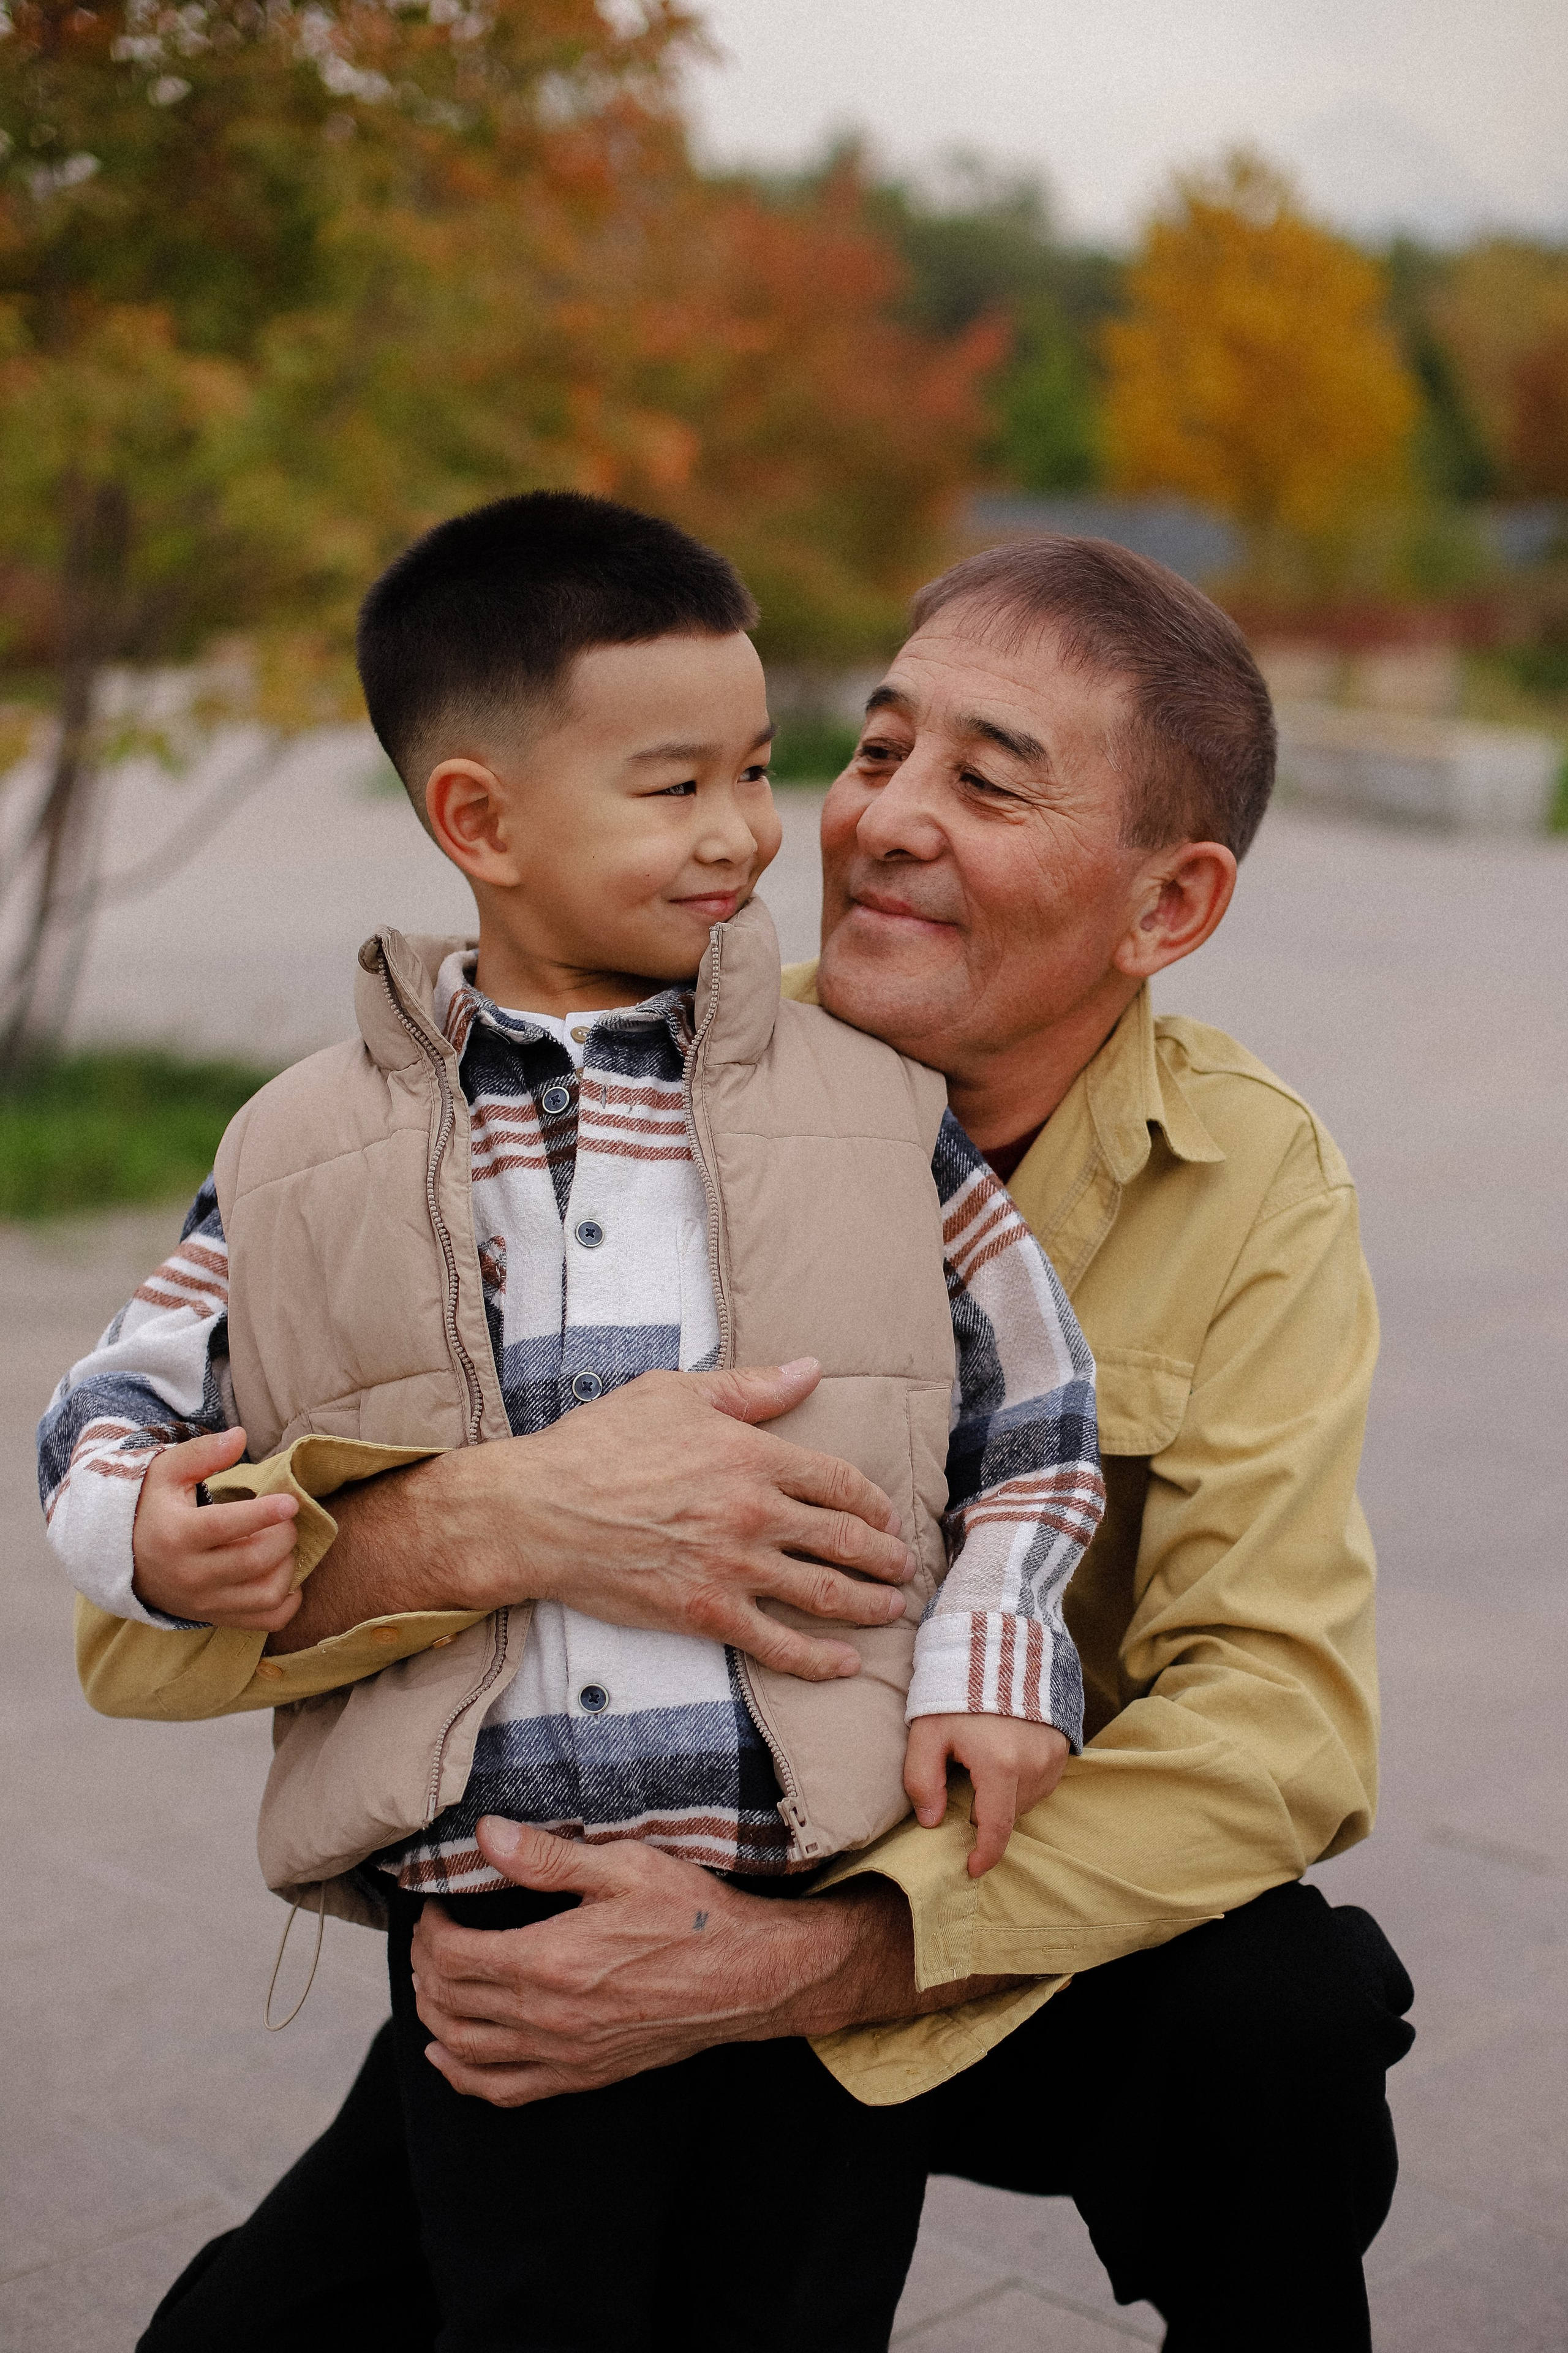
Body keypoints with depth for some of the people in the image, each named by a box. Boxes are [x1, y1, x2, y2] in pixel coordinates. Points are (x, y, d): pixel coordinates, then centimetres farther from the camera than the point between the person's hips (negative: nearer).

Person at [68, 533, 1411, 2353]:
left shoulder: (1253, 1188, -12)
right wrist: (502, 1518, -40)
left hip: (1000, 1967, 0)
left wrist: (794, 1963, -34)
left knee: (1289, 2011, -30)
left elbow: (1279, 1718, -22)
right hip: (586, 1938, 1)